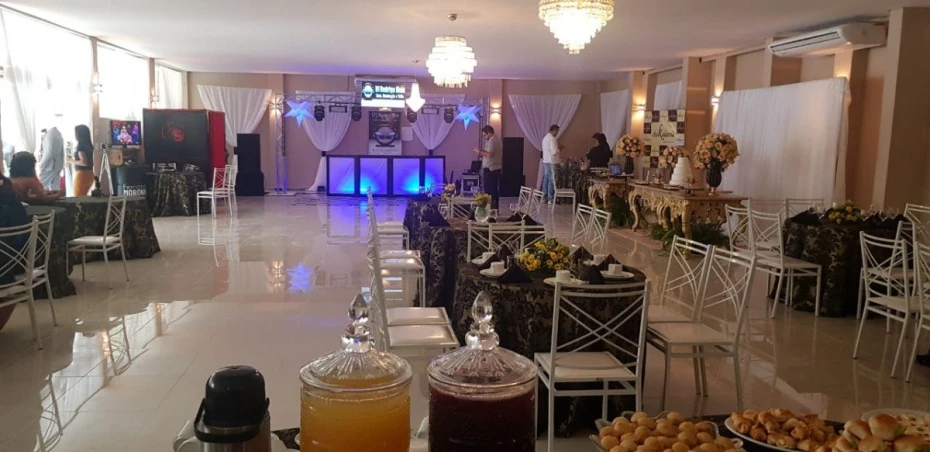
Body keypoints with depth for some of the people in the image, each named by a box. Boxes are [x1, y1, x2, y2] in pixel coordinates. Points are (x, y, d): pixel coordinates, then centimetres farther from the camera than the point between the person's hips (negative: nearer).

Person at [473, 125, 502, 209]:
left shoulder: (492, 141, -15)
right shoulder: (497, 139, 17)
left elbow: (489, 155, -25)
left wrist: (480, 152, -12)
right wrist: (483, 153, 14)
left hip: (490, 169, -10)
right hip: (496, 168, 10)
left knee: (489, 189, -8)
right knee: (494, 189, 12)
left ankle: (491, 207, -9)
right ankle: (495, 207, 16)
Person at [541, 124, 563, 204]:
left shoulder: (545, 138, 13)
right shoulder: (552, 139, -16)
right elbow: (554, 152, -21)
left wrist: (557, 149, 16)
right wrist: (559, 149, -3)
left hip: (545, 161, 9)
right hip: (551, 162, -9)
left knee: (546, 179, 11)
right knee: (552, 180, -5)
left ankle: (544, 198, 14)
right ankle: (550, 199, -3)